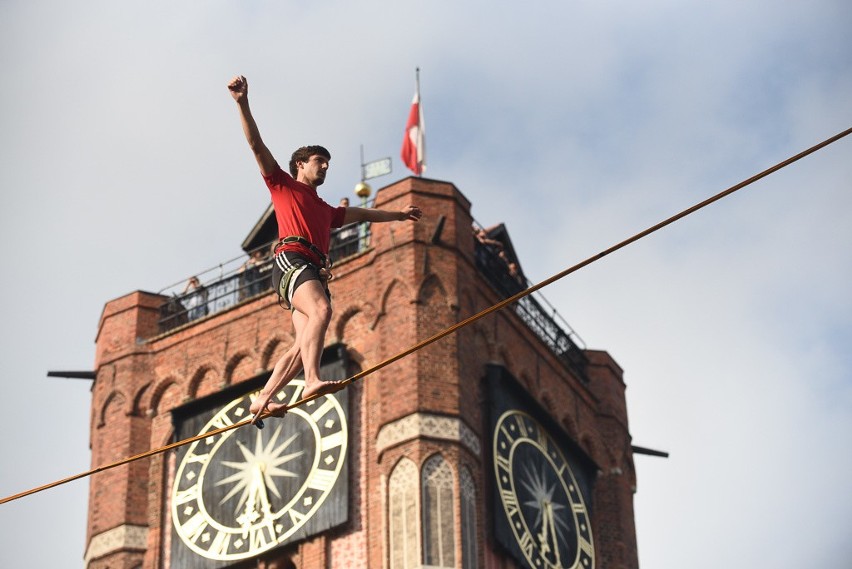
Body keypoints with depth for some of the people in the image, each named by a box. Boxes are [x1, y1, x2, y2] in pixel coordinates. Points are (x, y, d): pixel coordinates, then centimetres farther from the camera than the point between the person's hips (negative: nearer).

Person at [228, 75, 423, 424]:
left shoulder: (326, 211, 37)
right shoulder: (283, 185, 19)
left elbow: (361, 214, 52)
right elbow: (256, 145, 9)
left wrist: (398, 215, 58)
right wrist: (242, 103, -2)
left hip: (315, 273, 7)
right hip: (292, 259, -7)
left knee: (304, 345, -9)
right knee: (321, 310, -33)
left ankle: (263, 399, -8)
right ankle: (312, 381, -49)